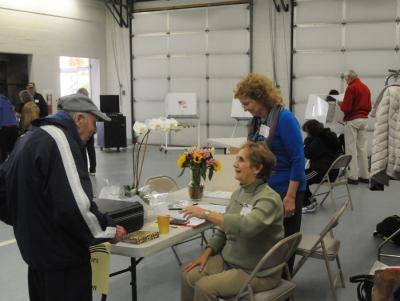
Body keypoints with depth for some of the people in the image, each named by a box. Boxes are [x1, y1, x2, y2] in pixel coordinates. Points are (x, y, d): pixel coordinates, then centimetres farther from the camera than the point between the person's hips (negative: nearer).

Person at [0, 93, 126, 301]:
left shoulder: (30, 138, 11)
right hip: (62, 255, -10)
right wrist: (109, 230, -14)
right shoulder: (60, 140, -20)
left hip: (36, 249, 10)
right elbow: (75, 206, -29)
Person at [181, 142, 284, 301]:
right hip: (228, 259, 7)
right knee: (189, 275, -8)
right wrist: (207, 252, -2)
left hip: (257, 272, -7)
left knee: (205, 287, -21)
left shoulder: (269, 199, -21)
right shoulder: (238, 193, 4)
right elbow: (223, 229, 13)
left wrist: (206, 214, -32)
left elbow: (246, 226, -38)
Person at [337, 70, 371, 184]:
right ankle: (364, 175, 14)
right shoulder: (366, 87, 10)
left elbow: (346, 108, -17)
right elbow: (369, 107, 14)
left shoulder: (351, 88, -12)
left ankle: (353, 176, -2)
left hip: (352, 120, -7)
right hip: (364, 119, 7)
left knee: (351, 149, -2)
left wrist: (341, 104, 2)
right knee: (362, 148, 11)